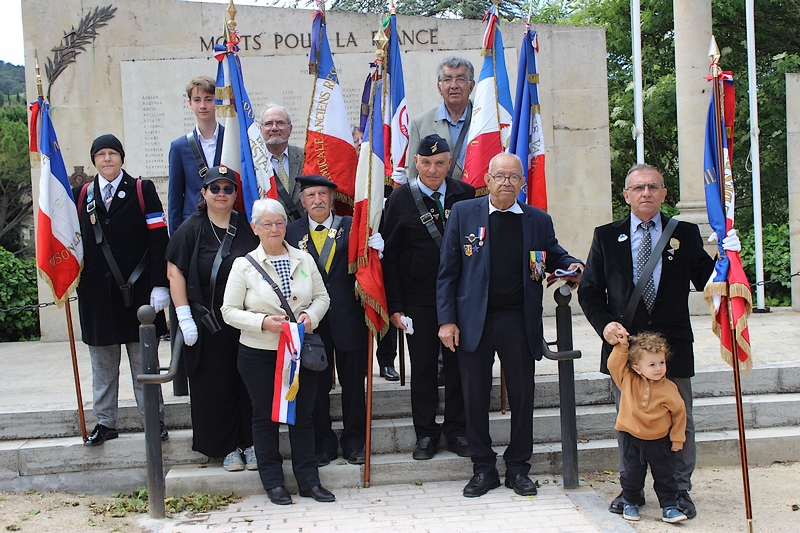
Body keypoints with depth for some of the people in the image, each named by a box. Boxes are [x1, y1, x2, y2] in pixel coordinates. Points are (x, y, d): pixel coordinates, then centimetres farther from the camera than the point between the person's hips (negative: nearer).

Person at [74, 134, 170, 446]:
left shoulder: (142, 190, 1)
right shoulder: (81, 195, 8)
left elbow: (159, 240, -5)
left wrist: (160, 285, -11)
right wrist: (73, 280, 0)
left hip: (137, 291, -2)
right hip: (96, 295, 2)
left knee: (144, 362, 6)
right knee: (102, 365, 10)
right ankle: (105, 423, 21)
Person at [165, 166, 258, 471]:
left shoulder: (247, 227, 6)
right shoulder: (191, 229, 0)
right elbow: (175, 273, -4)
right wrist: (184, 317, -11)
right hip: (208, 323, -2)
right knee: (217, 386, 5)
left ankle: (251, 443, 19)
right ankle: (229, 447, 18)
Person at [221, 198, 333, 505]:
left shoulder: (304, 260, 4)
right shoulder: (244, 265, -4)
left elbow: (322, 296, 11)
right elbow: (230, 310, -6)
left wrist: (311, 314, -10)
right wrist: (263, 322, -19)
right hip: (259, 354, -2)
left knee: (303, 415, 8)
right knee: (265, 416, 9)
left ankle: (309, 480, 20)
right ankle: (273, 483, 22)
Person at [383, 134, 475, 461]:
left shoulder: (465, 195, 1)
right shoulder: (400, 199, -2)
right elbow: (390, 256, -1)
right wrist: (395, 306, -6)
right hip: (418, 301, -1)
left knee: (458, 365, 9)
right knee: (422, 368, 8)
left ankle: (457, 430, 23)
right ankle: (425, 432, 21)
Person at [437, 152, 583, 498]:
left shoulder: (539, 221, 7)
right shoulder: (463, 213, 3)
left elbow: (554, 255, 17)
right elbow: (447, 272, 2)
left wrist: (571, 266, -8)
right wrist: (447, 320, -5)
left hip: (519, 321, 1)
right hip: (473, 321, -1)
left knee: (522, 395, 7)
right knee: (476, 397, 6)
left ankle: (518, 468, 24)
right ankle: (483, 469, 21)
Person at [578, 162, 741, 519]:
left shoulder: (686, 234, 4)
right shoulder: (606, 236, 5)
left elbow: (706, 282, 3)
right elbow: (589, 290, 4)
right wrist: (605, 324, -11)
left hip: (673, 343, 0)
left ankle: (679, 490, 22)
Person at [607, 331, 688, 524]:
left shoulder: (668, 388, -11)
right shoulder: (628, 381, -9)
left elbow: (679, 411, -2)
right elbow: (614, 364, -7)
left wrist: (677, 438, 1)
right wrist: (622, 346, -18)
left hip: (660, 441, 0)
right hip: (632, 438, 0)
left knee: (665, 475, 8)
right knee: (632, 474, 11)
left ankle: (669, 507, 19)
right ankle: (630, 504, 30)